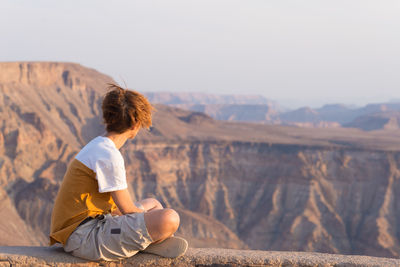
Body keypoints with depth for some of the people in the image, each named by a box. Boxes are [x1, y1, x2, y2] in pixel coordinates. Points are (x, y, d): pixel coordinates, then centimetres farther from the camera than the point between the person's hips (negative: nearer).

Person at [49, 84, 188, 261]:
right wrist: (156, 220, 5)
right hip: (85, 237, -11)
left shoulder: (97, 146, 14)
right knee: (169, 219, -25)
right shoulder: (109, 156, -17)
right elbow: (128, 209, -13)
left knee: (153, 204, 27)